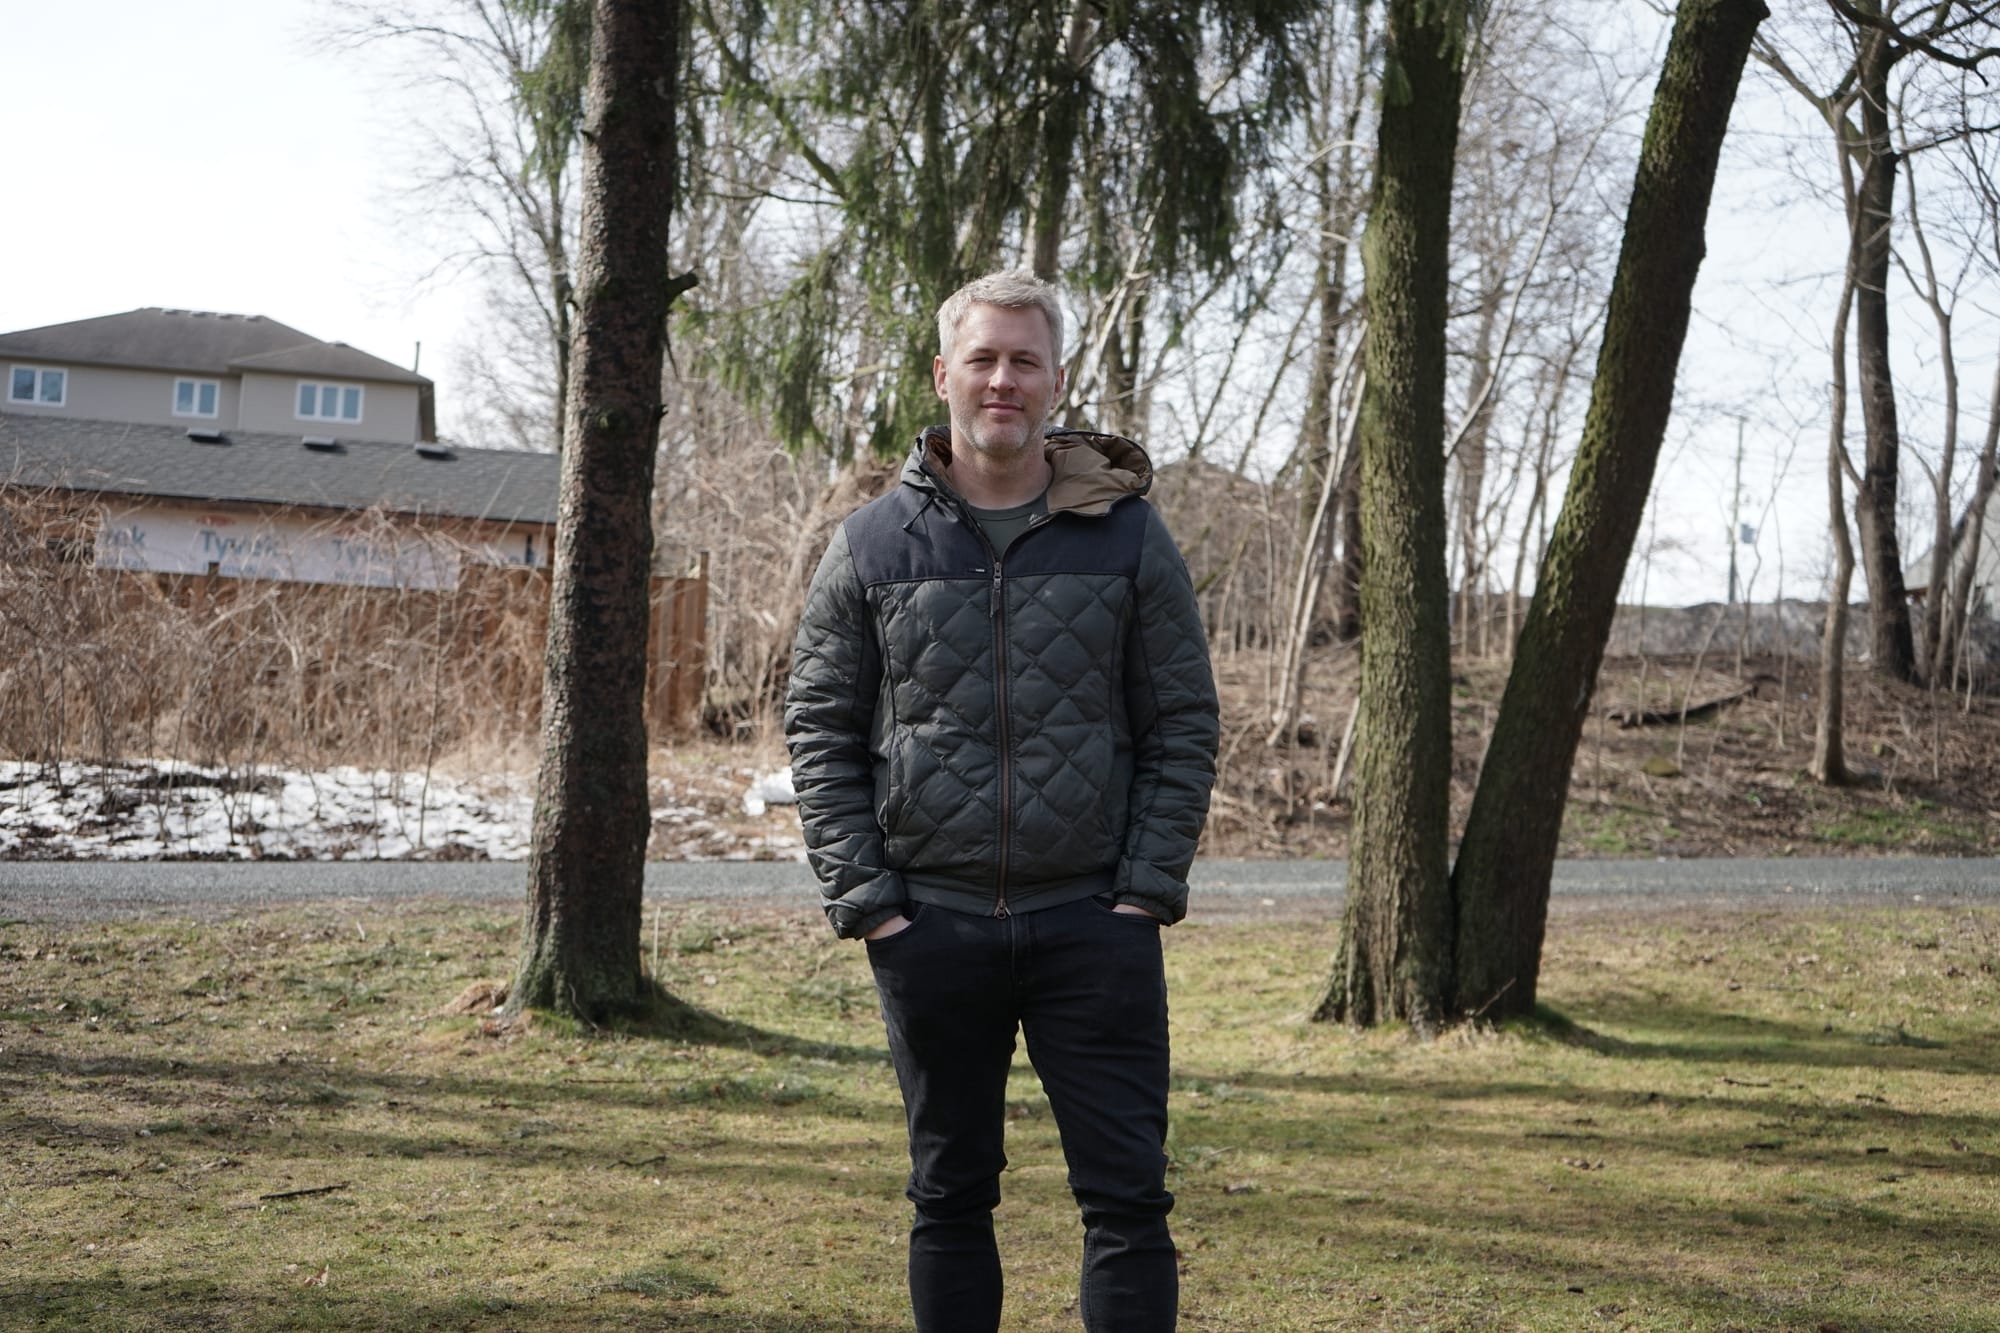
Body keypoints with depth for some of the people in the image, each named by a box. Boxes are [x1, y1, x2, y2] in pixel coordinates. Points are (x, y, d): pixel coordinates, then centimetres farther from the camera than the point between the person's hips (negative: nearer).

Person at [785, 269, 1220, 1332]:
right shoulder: (871, 545, 4)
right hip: (930, 921, 1)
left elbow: (1184, 727, 3)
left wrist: (1148, 888, -6)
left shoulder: (1129, 538, 3)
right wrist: (861, 897, -4)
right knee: (950, 1196, 13)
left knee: (1127, 1195, 1)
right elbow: (819, 729, 4)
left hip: (1093, 924, -1)